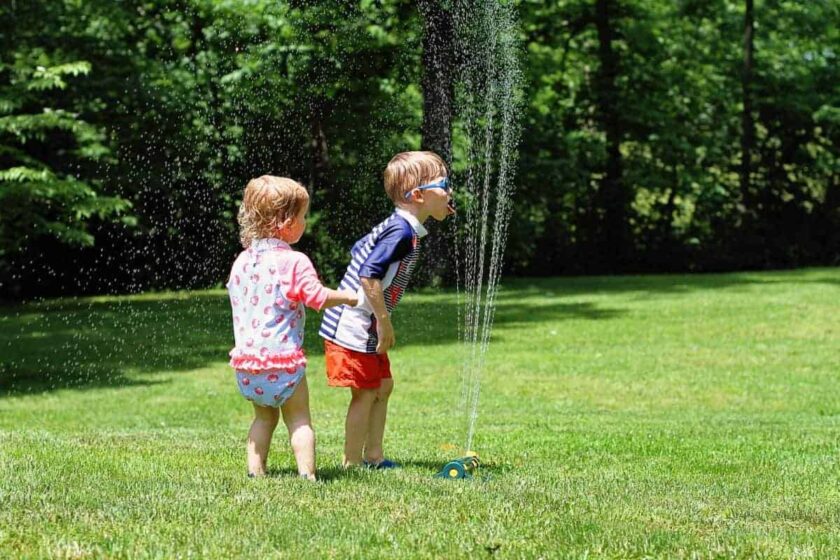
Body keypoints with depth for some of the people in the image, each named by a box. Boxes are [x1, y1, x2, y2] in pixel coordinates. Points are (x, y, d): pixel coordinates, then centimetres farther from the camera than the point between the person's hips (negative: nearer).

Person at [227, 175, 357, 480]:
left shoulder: (242, 261, 6)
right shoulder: (294, 262, -14)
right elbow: (318, 297, -16)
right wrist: (350, 297, -1)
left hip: (246, 357, 6)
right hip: (283, 357, -6)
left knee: (264, 415, 20)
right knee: (298, 419, 3)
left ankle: (255, 470, 15)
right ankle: (307, 474, -5)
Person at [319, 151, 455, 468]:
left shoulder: (395, 226, 10)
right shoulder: (403, 232, -21)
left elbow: (360, 250, 22)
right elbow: (369, 275, -28)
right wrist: (384, 320, -20)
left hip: (366, 326, 10)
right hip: (355, 326, -10)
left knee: (383, 387, 16)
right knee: (366, 393, -3)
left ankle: (373, 456, 24)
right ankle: (352, 463, 5)